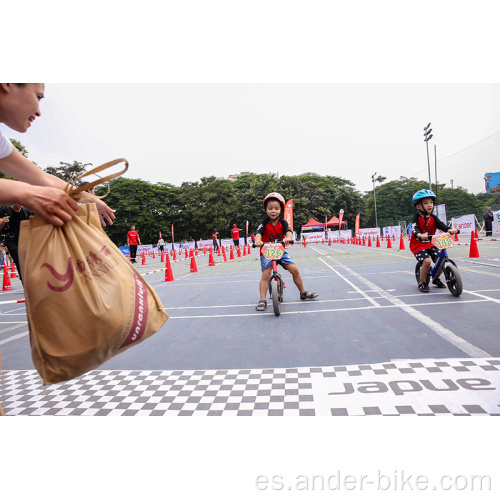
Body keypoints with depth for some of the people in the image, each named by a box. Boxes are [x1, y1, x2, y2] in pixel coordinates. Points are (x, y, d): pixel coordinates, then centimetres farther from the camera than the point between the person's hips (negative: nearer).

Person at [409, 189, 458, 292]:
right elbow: (414, 228, -27)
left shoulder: (433, 218, 5)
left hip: (430, 244, 5)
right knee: (427, 261, -26)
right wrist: (420, 235, -49)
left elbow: (441, 225, -11)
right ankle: (422, 283, -6)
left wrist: (449, 229, -33)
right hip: (418, 244, -5)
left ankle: (436, 279, 23)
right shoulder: (417, 218, -9)